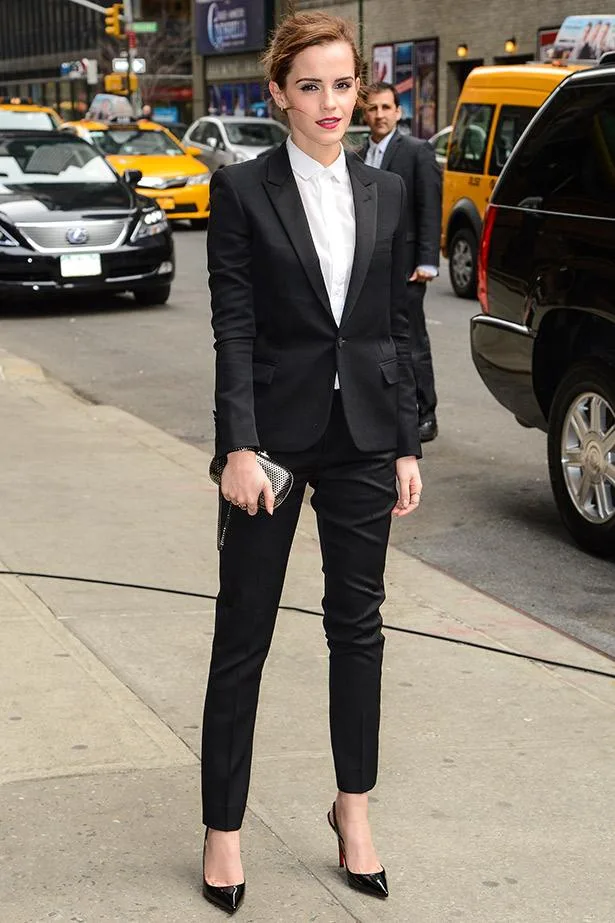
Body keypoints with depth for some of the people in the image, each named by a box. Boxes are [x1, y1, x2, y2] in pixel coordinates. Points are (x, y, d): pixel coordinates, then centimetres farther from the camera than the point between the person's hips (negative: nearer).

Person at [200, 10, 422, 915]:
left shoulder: (386, 195, 7)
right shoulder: (242, 190, -4)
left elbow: (396, 327, 8)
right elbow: (233, 329, -9)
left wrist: (407, 447, 5)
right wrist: (240, 448, -17)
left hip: (363, 437, 4)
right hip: (274, 434, -3)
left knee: (358, 623, 11)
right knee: (243, 634, 4)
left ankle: (353, 806, 28)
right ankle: (223, 830, 16)